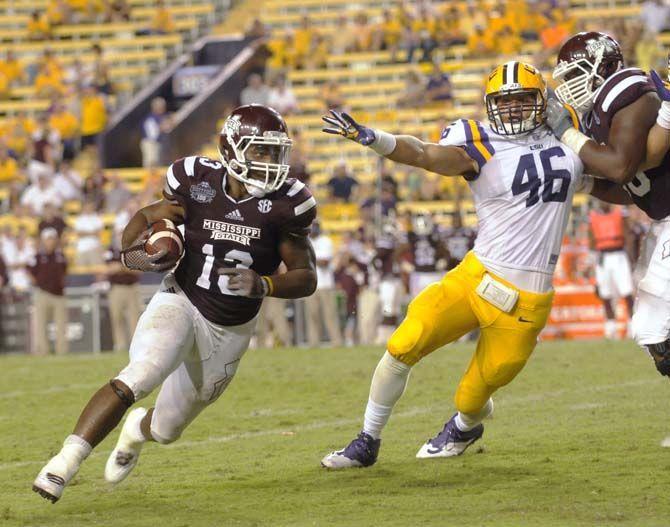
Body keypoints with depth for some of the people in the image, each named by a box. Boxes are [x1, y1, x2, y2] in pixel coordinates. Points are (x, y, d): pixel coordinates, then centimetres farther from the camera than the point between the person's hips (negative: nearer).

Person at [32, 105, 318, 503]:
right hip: (181, 304, -2)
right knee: (137, 378, -31)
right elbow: (148, 218, 4)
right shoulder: (196, 181, -13)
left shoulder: (285, 204, -15)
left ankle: (138, 430, 52)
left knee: (167, 429, 14)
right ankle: (64, 464, -27)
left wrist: (263, 284, -28)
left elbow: (307, 278, -9)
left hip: (230, 331, 2)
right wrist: (132, 253, -16)